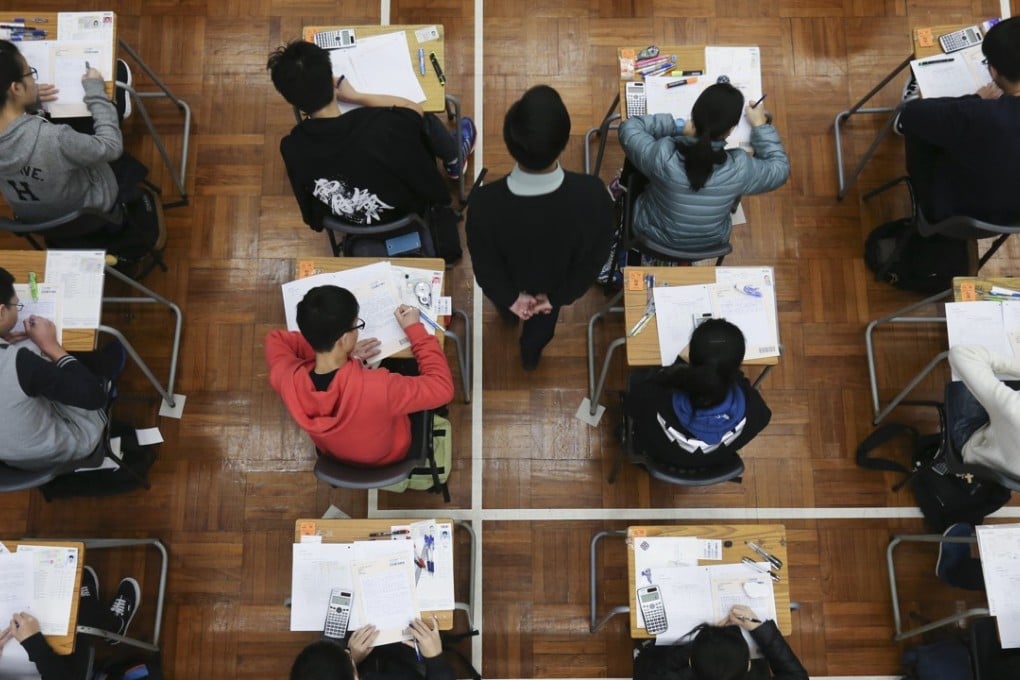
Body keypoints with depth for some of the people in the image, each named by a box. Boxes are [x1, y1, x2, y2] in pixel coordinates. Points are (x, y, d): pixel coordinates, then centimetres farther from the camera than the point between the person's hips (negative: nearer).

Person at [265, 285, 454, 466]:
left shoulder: (288, 379, -34)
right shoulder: (378, 387, -47)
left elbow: (275, 339, -10)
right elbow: (441, 387, -30)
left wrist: (345, 353, -16)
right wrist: (415, 329, -22)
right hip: (389, 455, -3)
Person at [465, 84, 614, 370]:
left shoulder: (484, 202, -42)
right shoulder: (593, 195, -39)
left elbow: (485, 265, -23)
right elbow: (594, 259, -22)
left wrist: (509, 297, -4)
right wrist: (557, 296, -7)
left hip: (509, 288, 0)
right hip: (554, 286, 1)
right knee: (542, 325, 37)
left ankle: (510, 311, 74)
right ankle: (530, 355, 68)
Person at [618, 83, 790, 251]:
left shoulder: (662, 155, -36)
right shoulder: (740, 168, -32)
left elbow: (629, 127, -16)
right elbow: (779, 169, -11)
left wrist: (679, 126, -17)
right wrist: (761, 125, -5)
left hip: (653, 237, -1)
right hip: (710, 244, 1)